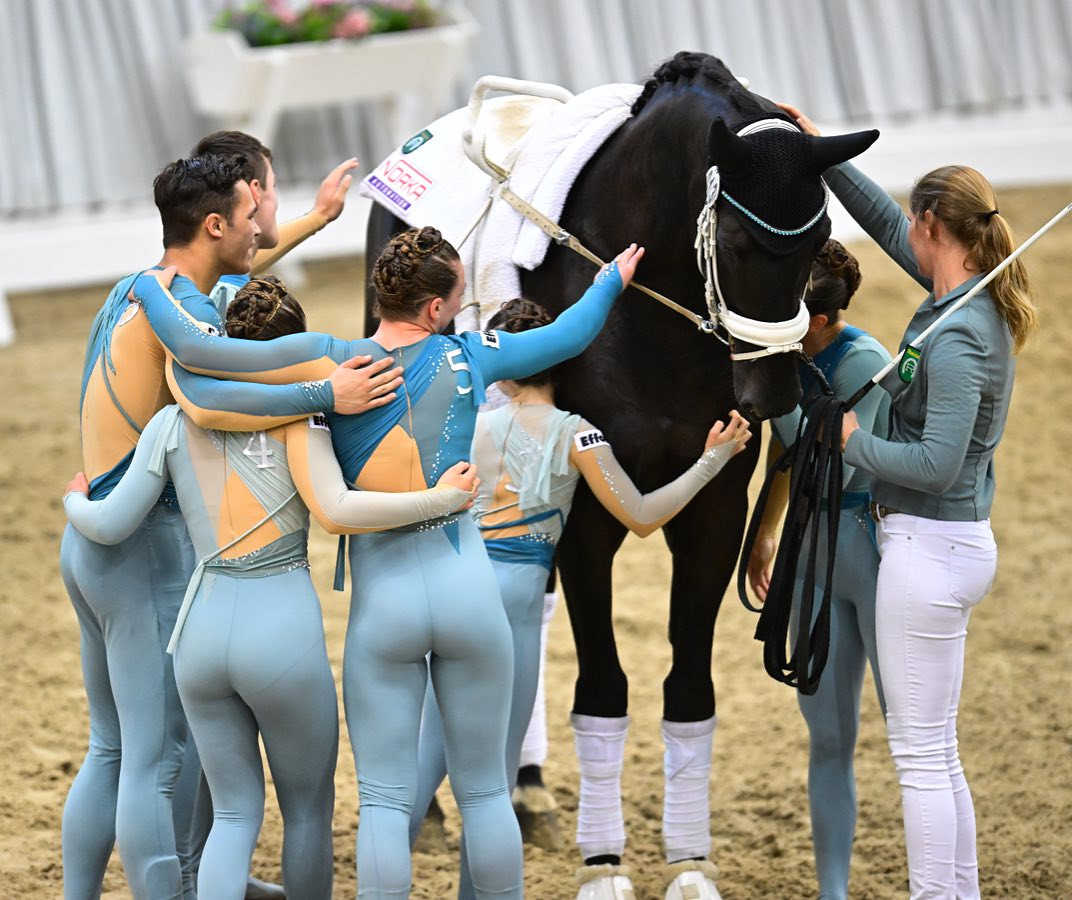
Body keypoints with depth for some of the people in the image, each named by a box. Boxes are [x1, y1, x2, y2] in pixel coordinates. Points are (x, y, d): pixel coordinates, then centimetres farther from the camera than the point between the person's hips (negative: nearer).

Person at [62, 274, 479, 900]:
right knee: (308, 807, 16)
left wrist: (76, 502, 27)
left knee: (236, 812, 14)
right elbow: (336, 511, -19)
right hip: (283, 631, -4)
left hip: (202, 631, 4)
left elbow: (111, 525, 5)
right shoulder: (296, 415, -5)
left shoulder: (173, 421, 6)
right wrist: (443, 498, -14)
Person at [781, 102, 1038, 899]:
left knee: (923, 756, -4)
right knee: (936, 754, 16)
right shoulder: (968, 299, 7)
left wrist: (855, 441, -12)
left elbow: (937, 464, -25)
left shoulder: (956, 339, -21)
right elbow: (885, 224, 20)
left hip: (929, 548, -10)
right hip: (956, 542, 10)